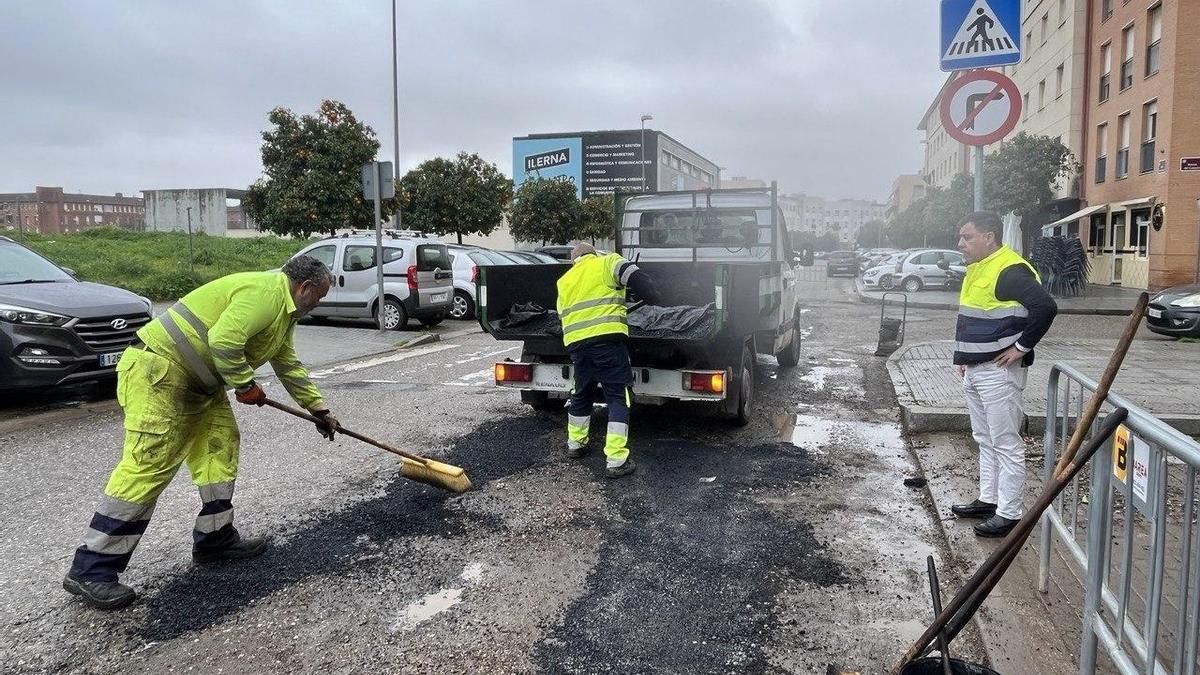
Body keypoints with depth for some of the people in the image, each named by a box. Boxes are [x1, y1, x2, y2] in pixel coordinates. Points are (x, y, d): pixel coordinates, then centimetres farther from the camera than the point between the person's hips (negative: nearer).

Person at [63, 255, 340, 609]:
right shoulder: (264, 292, -18)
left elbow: (289, 365, 26)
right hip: (157, 371, -11)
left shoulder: (283, 309, 17)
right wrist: (247, 385, -15)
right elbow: (224, 340, -30)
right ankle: (89, 570, -6)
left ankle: (215, 537, 18)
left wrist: (318, 408, 27)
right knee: (148, 466, -12)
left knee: (220, 445, 9)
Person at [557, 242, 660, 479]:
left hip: (575, 342, 6)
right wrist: (653, 300, 1)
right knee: (619, 397, -1)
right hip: (606, 338, -5)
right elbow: (636, 278, -7)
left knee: (581, 393, 25)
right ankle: (616, 461, -6)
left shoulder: (564, 280, 26)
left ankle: (575, 444, 39)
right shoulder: (607, 262, 9)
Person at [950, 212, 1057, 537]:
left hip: (997, 372, -10)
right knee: (985, 439, 18)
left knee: (1006, 443, -2)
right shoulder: (978, 269, 14)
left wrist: (1022, 347, -19)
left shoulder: (1009, 270, -17)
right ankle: (988, 500, 29)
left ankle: (1009, 514, 5)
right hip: (974, 370, 10)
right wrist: (965, 358, 17)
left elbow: (1046, 307, -27)